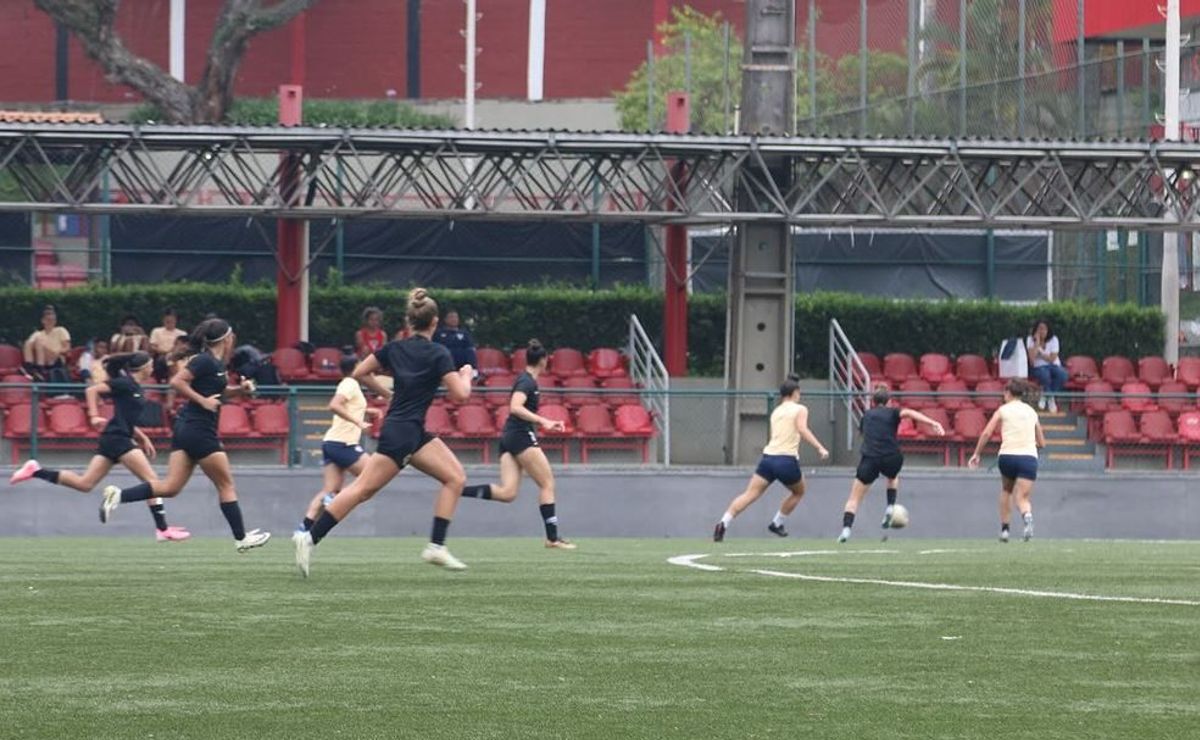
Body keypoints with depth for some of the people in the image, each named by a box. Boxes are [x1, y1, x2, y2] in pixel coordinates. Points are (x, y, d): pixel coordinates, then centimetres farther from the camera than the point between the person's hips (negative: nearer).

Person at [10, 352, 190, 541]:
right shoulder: (125, 384, -9)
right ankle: (163, 529, -11)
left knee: (84, 484, 5)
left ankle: (35, 471, 5)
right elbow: (92, 390, -15)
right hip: (117, 439, -9)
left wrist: (143, 438, 19)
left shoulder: (134, 387, 18)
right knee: (151, 480, -10)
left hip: (112, 440, 9)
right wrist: (94, 416, -23)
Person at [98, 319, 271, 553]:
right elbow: (177, 382, -20)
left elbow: (216, 392, 31)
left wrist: (240, 389, 14)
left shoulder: (216, 363, 14)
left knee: (170, 487, 1)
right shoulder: (205, 361, -13)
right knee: (226, 485, 3)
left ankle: (119, 496, -9)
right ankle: (241, 538, 10)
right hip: (199, 430, -9)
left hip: (185, 428, 9)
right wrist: (202, 400, -20)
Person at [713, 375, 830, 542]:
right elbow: (802, 429, -13)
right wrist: (819, 447, -19)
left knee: (749, 495, -6)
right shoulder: (800, 409, 4)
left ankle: (723, 523, -24)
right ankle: (777, 523, 27)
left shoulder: (776, 412, 20)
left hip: (768, 457, 4)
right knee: (798, 492, 26)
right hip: (787, 459, -4)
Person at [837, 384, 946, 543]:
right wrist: (933, 423, -20)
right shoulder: (892, 413, 10)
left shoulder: (867, 416, 19)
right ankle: (890, 507, 18)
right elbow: (909, 413, -9)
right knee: (893, 477, 36)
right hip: (891, 459, 0)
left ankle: (846, 528, -10)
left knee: (854, 499, 8)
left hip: (870, 459, 0)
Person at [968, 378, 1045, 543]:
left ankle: (1004, 528, 21)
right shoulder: (1032, 412, 17)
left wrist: (976, 454, 10)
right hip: (1029, 457, 1)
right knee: (1022, 498, -3)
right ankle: (1027, 516, -37)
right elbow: (1041, 443, 22)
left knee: (1006, 490, 26)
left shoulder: (1004, 410, 8)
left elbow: (986, 433, 1)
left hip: (1007, 455, -1)